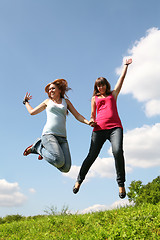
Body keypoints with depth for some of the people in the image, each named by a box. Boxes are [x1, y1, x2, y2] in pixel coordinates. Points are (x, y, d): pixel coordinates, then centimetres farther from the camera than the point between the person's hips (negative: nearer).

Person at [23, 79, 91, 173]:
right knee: (59, 162, -27)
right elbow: (32, 112, 29)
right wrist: (26, 101, 41)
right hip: (49, 134, -3)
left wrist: (88, 122, -1)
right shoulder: (48, 101, 19)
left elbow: (77, 116, 16)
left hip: (62, 137, 3)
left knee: (66, 168, -9)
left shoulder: (66, 101, 20)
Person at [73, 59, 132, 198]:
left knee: (118, 151, -25)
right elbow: (93, 114, 23)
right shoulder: (95, 98, 25)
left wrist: (126, 65, 37)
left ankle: (121, 183, -13)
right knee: (92, 156, -7)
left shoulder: (113, 94, 25)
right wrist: (91, 121, 3)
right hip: (99, 129, 1)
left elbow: (122, 78, 30)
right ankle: (79, 180, 13)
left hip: (115, 127, 0)